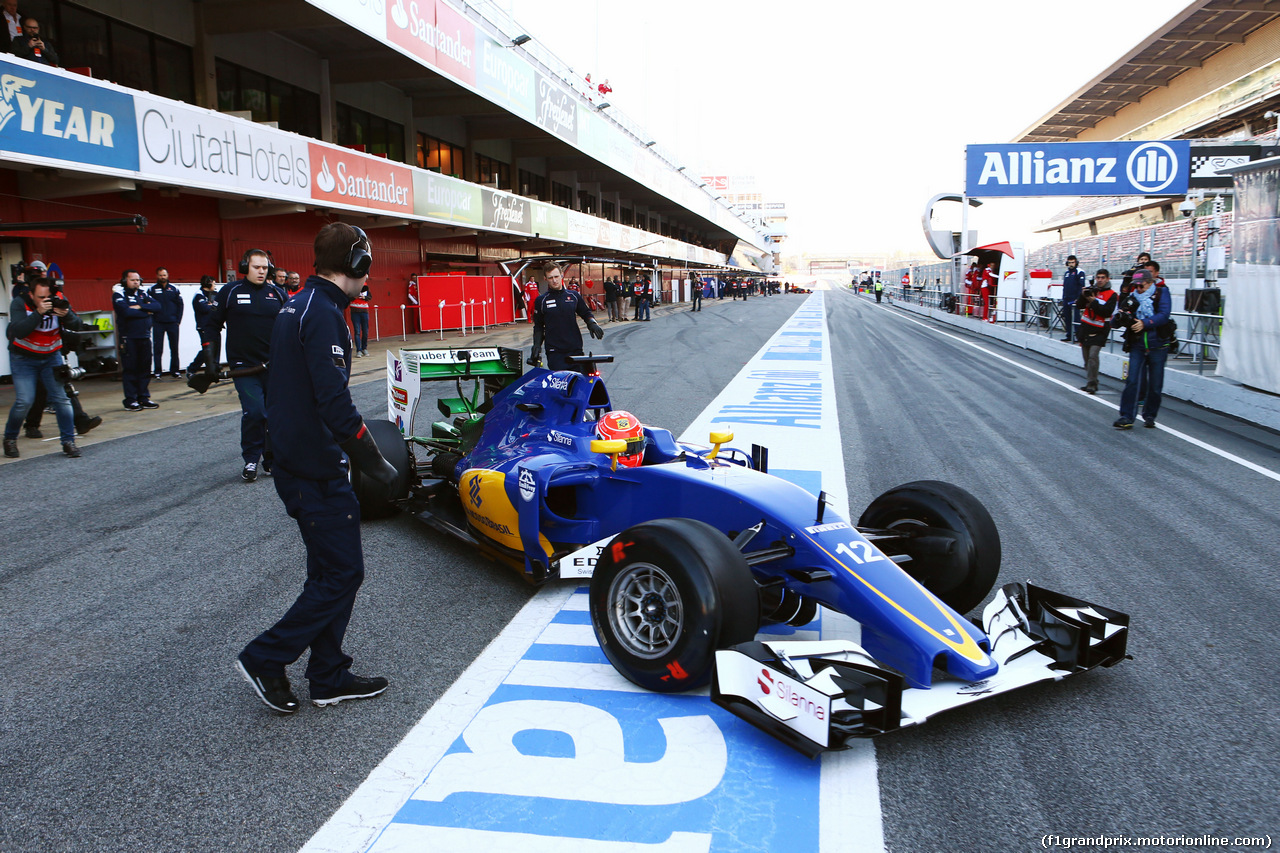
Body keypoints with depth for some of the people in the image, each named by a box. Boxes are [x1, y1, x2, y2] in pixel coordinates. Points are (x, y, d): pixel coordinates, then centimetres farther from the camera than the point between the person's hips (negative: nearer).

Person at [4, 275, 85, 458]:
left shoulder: (58, 302, -9)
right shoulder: (19, 304, -16)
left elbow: (76, 325, -14)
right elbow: (19, 331, -29)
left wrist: (66, 315, -35)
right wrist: (38, 312, -38)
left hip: (51, 356, 2)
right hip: (24, 358, -2)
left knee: (61, 398, -7)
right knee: (24, 401, -11)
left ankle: (68, 441, 1)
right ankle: (10, 438, 13)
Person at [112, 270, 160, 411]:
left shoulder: (144, 294, 13)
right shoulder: (119, 296, -2)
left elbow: (157, 307, -2)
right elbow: (127, 312, -19)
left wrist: (140, 307, -14)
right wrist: (147, 312, -8)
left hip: (145, 337, 5)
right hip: (128, 338, -5)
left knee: (145, 368, 7)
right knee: (130, 369, -2)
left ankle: (144, 398, 15)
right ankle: (130, 400, 3)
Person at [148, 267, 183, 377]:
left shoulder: (174, 289, 7)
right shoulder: (151, 289, 2)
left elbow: (180, 305, 8)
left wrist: (178, 321, 1)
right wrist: (151, 321, -6)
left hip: (172, 323, 2)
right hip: (158, 324, -2)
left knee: (174, 348, 6)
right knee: (157, 348, -1)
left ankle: (174, 370, 14)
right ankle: (157, 371, 4)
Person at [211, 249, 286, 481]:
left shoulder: (278, 294, 8)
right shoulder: (229, 292, 1)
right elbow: (213, 325, 5)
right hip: (245, 367, -3)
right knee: (254, 412, -12)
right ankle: (251, 461, 4)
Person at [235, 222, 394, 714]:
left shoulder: (296, 307, 14)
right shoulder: (323, 314, -18)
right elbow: (336, 404, -27)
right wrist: (378, 467, -21)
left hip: (296, 466, 10)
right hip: (320, 474, -10)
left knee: (328, 572, 15)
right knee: (343, 574, -1)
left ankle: (329, 678, 23)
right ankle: (264, 659, 9)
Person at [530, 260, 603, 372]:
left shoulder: (573, 296, 9)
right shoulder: (541, 301, 5)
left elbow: (585, 313, 21)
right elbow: (538, 326, 12)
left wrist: (592, 323, 0)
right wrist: (537, 345, 2)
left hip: (576, 350, 2)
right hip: (554, 352, -2)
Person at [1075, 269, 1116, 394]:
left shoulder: (1112, 295, -3)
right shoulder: (1090, 289, 9)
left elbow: (1107, 312, -16)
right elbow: (1079, 306, 4)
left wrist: (1093, 301, -21)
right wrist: (1083, 296, -13)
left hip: (1099, 331, -5)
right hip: (1085, 327, 5)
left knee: (1093, 356, -17)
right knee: (1086, 357, 9)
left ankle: (1091, 384, -12)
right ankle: (1090, 382, 20)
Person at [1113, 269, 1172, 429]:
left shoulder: (1161, 293, 2)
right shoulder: (1131, 298, 6)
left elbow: (1164, 315, -13)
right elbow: (1115, 323, 1)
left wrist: (1145, 323, -25)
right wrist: (1119, 317, -21)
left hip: (1158, 346, -1)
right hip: (1137, 346, 1)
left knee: (1155, 385, 5)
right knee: (1132, 381, -9)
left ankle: (1149, 416, 20)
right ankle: (1126, 417, -8)